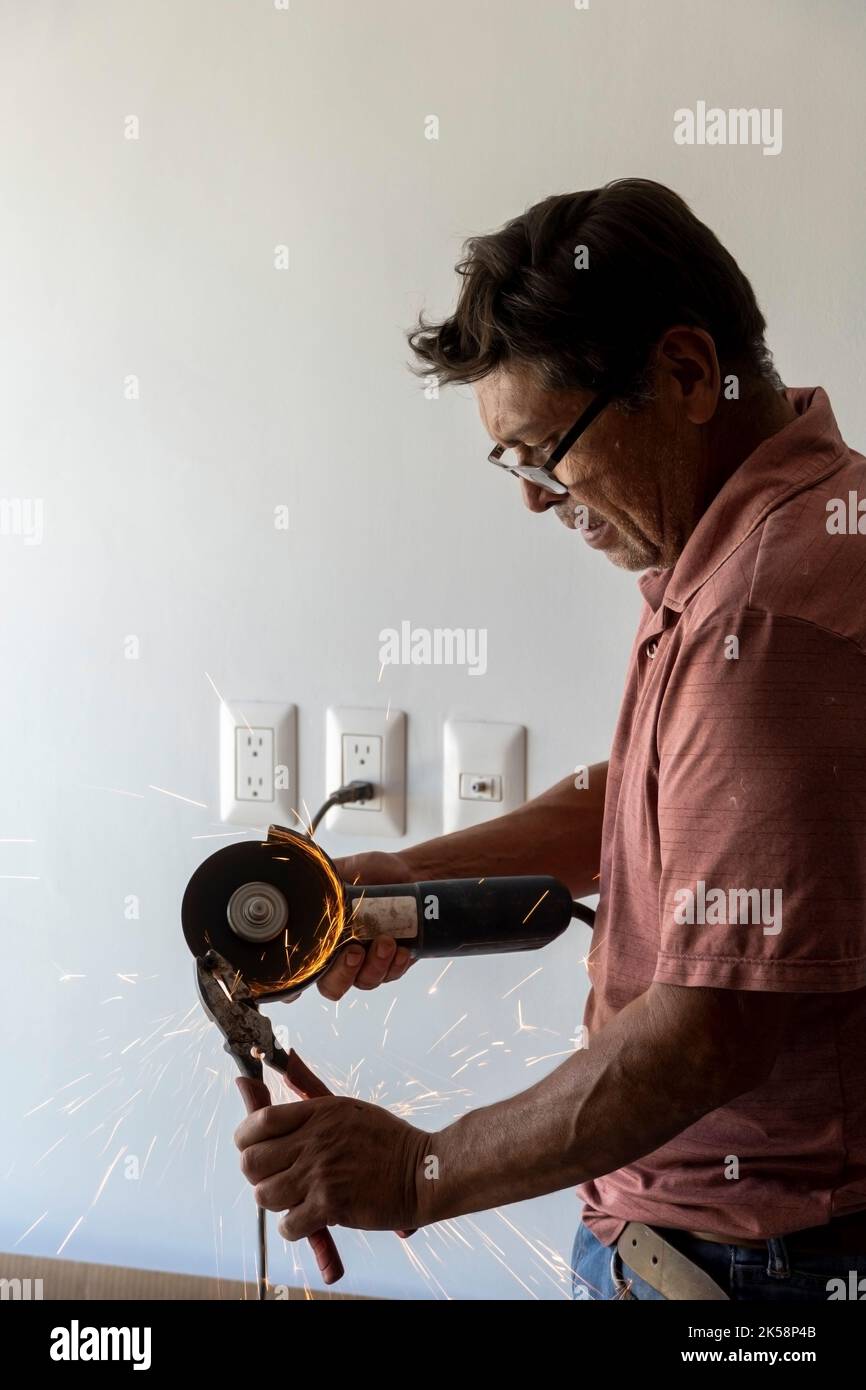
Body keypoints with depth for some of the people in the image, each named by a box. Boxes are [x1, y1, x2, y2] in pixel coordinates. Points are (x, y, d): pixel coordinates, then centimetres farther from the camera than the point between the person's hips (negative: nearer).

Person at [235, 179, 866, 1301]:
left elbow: (715, 1030, -28)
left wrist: (421, 1174, -17)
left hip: (730, 1250, -9)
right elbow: (636, 800, 15)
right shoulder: (721, 556, 7)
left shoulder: (774, 615, -28)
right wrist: (412, 877, 2)